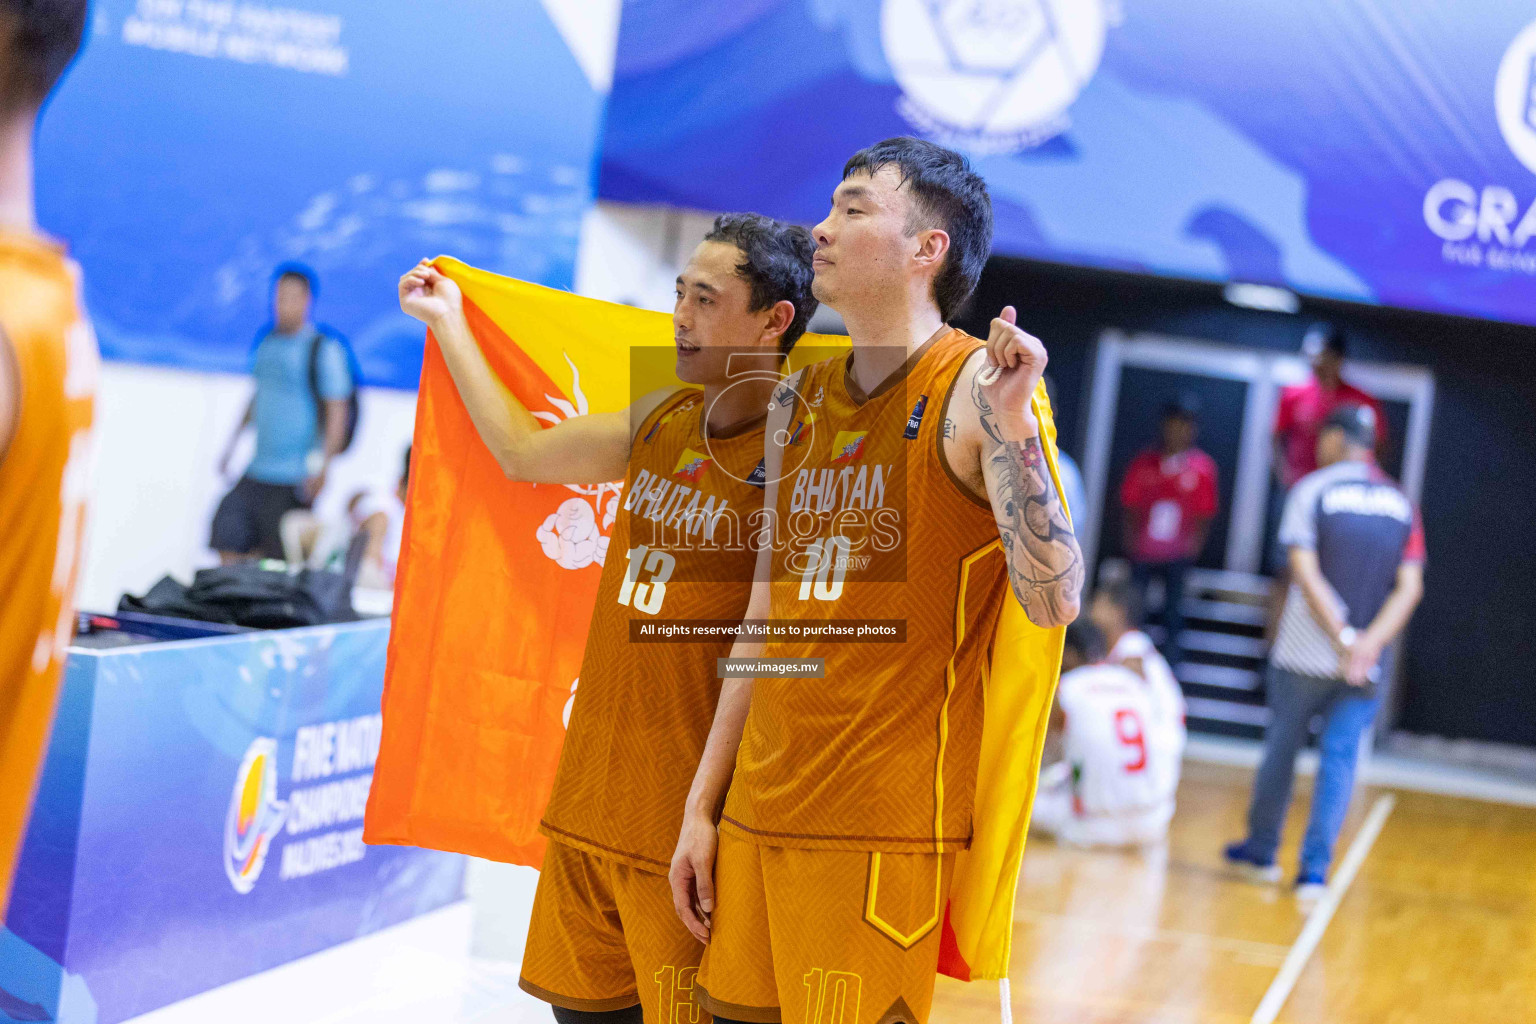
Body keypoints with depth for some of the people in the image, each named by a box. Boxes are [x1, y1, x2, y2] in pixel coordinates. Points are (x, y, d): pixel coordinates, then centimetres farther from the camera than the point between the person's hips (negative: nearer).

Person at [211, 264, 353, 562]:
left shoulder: (324, 349, -8)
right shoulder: (269, 342, 13)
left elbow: (337, 411, -12)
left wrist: (323, 466, -19)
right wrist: (233, 443, 23)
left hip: (294, 480, -7)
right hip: (257, 471, 7)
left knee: (283, 561, -4)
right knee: (227, 542, 1)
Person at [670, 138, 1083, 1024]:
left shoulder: (973, 387, -8)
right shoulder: (800, 404, 12)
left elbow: (1054, 603, -17)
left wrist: (1011, 423, -27)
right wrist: (702, 805, 15)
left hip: (887, 830, -6)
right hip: (758, 816, 6)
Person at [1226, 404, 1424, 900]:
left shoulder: (1312, 490, -4)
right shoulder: (1401, 504, 7)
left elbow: (1306, 573, -13)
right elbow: (1410, 586, -2)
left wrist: (1343, 638, -14)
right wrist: (1370, 642, -11)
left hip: (1302, 655, -2)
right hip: (1363, 665, 2)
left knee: (1282, 746, 13)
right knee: (1339, 757, 4)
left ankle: (1262, 848, 27)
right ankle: (1314, 868, -4)